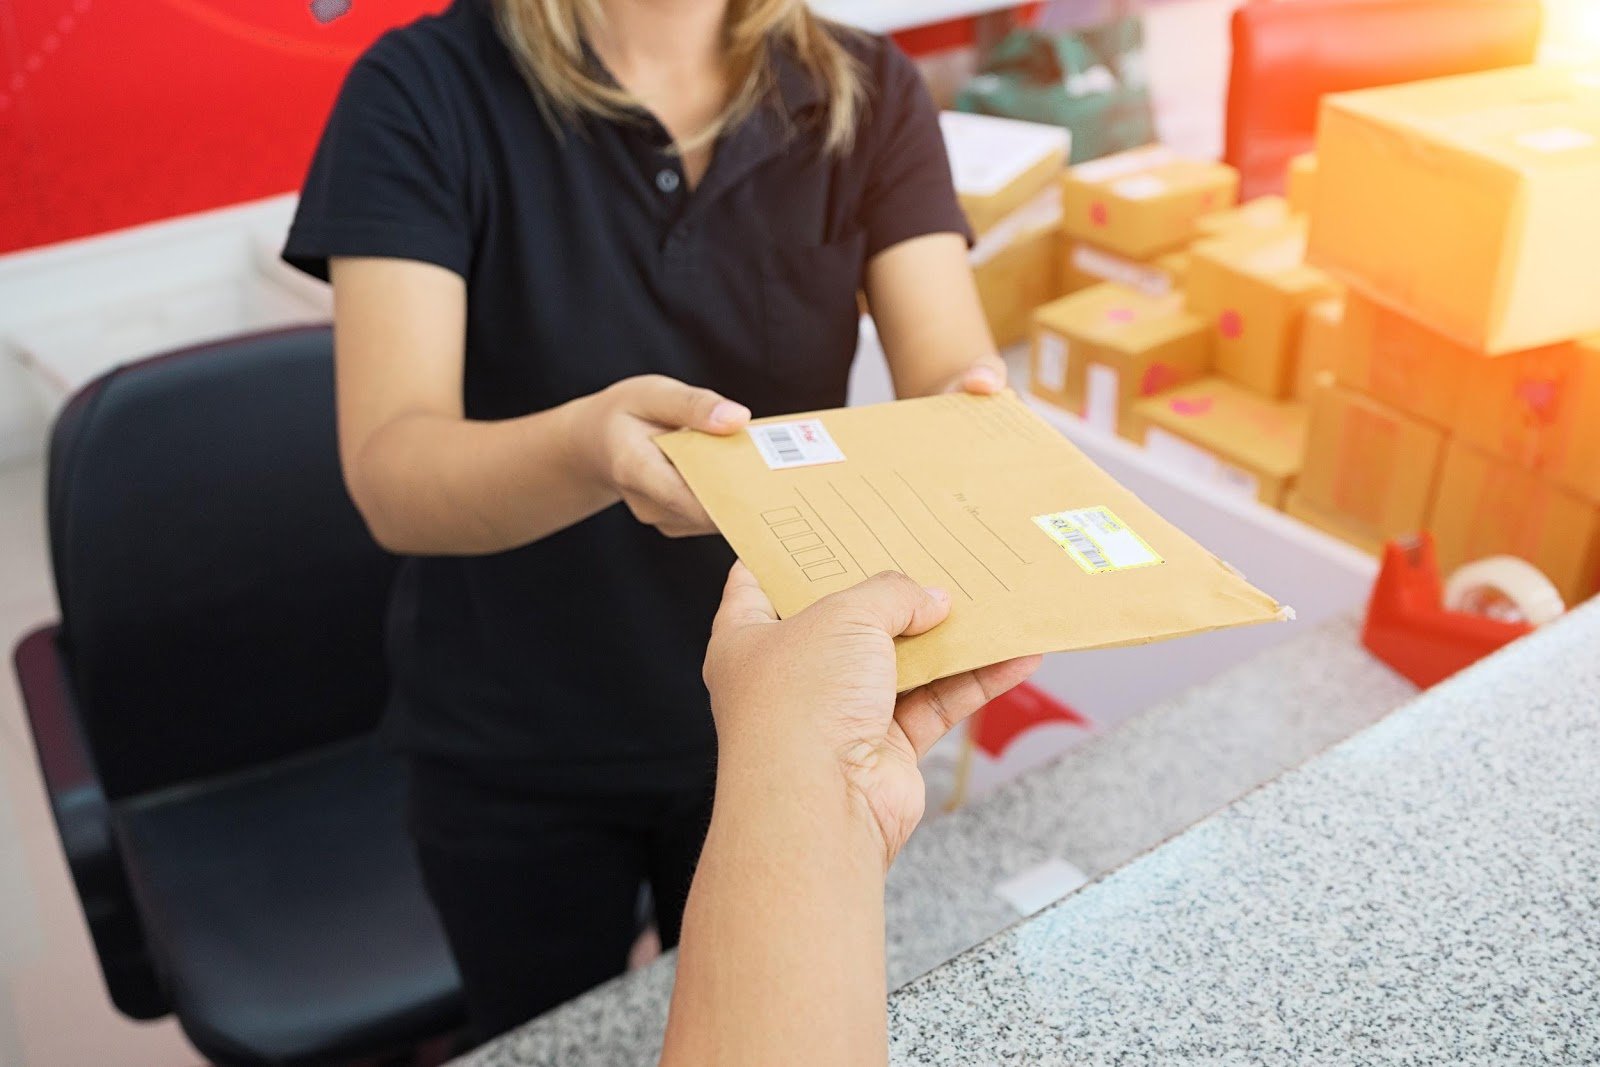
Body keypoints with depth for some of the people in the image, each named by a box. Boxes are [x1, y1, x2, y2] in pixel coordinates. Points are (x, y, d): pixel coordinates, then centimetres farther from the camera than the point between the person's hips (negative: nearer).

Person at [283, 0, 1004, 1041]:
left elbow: (955, 374, -17)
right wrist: (589, 447, -45)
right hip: (517, 757, -1)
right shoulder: (423, 93, -16)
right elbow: (391, 480, -25)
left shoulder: (868, 96, -7)